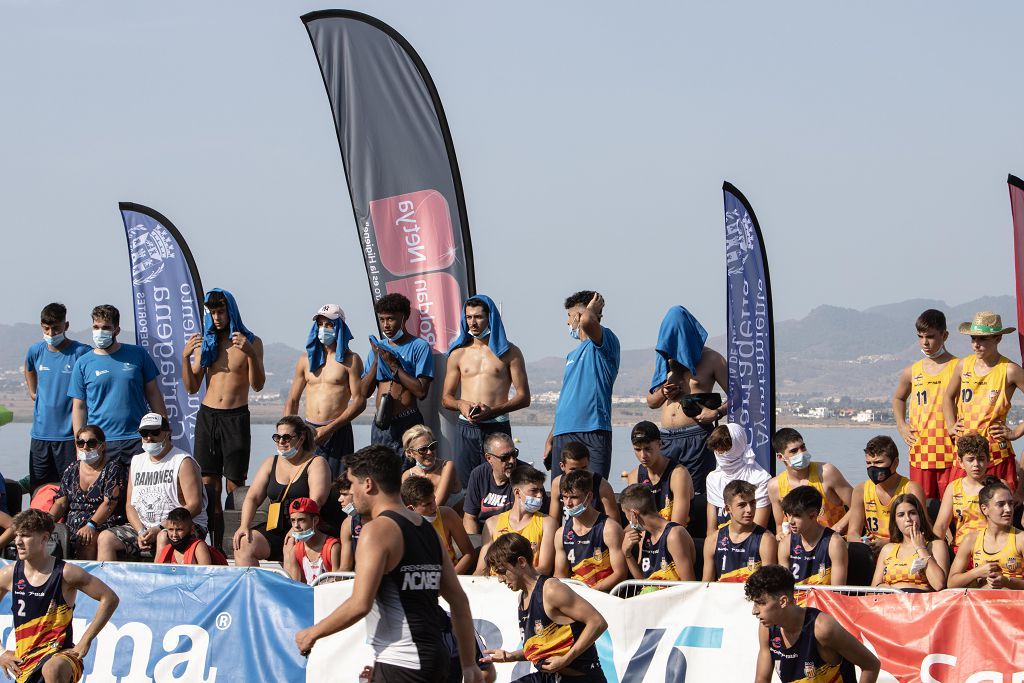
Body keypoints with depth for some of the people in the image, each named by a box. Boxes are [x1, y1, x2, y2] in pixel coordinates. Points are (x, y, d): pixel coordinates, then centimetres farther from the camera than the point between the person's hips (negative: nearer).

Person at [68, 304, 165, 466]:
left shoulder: (137, 355, 6)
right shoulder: (83, 363, 5)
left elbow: (153, 394, 11)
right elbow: (79, 408, 7)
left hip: (137, 440, 0)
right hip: (100, 444, 0)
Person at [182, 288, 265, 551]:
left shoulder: (251, 342, 1)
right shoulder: (205, 343, 10)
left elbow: (258, 385, -8)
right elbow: (192, 387, 8)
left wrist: (250, 354, -23)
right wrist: (185, 357, -8)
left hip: (236, 418, -3)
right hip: (207, 417, 3)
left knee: (234, 485, -6)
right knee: (209, 485, 0)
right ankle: (214, 546, 2)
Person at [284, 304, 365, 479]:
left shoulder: (350, 360, 1)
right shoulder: (306, 359, 14)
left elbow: (359, 401, -6)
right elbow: (292, 401, 19)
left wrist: (329, 428, -13)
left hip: (338, 432, -4)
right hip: (309, 430, 4)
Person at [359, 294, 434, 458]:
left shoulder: (419, 346, -4)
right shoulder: (378, 347, 14)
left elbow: (421, 391, -14)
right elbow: (364, 392, 9)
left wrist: (393, 365, -15)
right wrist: (376, 361, -3)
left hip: (408, 424, -6)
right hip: (380, 424, 6)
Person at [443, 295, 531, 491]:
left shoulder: (509, 352, 6)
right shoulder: (458, 353, 13)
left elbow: (523, 397, 2)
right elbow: (446, 398, 16)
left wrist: (493, 411, -12)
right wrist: (461, 405, -8)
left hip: (497, 428, -2)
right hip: (466, 428, 2)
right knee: (466, 485, -2)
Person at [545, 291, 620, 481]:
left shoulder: (606, 341, 0)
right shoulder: (572, 355, 26)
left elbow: (587, 321, -23)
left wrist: (591, 309, 0)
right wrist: (550, 439, 21)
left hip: (593, 432, -8)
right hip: (563, 435, 8)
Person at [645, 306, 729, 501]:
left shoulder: (710, 359, 3)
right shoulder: (665, 359, 18)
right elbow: (651, 402, 24)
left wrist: (717, 412, -16)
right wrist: (663, 393, 2)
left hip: (696, 438, -5)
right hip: (666, 439, 5)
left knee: (696, 497, -10)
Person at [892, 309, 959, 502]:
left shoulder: (958, 368, -2)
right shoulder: (912, 372, 12)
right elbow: (898, 399, 30)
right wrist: (901, 426, 15)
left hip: (950, 453, -4)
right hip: (920, 452, 4)